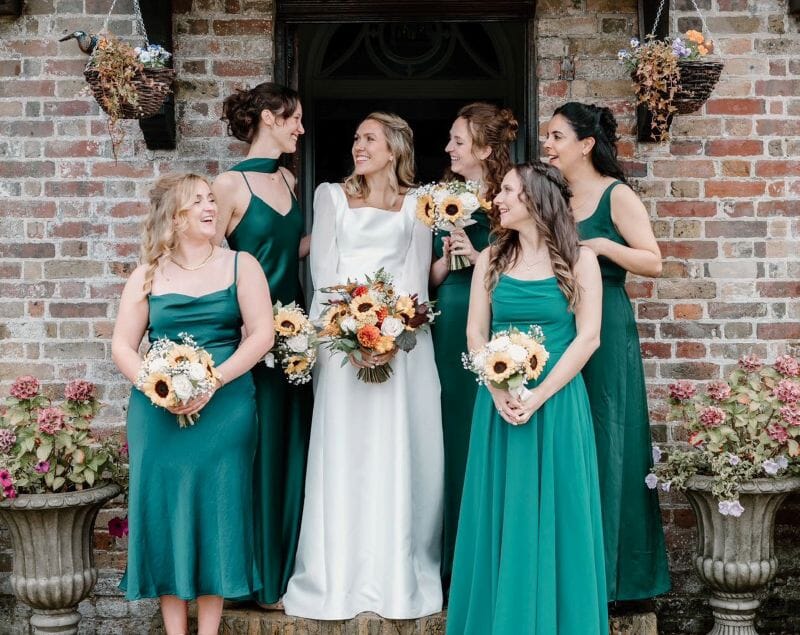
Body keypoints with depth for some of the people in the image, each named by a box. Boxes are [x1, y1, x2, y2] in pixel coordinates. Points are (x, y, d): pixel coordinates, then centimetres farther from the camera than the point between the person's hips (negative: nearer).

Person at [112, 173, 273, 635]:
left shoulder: (240, 266, 5)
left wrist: (211, 382, -15)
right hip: (159, 411, 1)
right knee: (165, 507, 1)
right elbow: (123, 346, 5)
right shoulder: (147, 276, 7)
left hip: (224, 408, -1)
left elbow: (262, 335, -3)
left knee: (217, 509, 0)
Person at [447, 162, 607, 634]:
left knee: (555, 515, 2)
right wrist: (499, 392, -12)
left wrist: (539, 395, -15)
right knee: (501, 517, 6)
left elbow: (588, 337, -7)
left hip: (557, 404, -3)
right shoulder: (492, 259, 9)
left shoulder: (579, 260, -1)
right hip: (499, 404, 3)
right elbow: (476, 333, 4)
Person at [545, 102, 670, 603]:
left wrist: (601, 245, -21)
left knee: (602, 442, -1)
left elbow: (653, 262, -9)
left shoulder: (617, 196, -5)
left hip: (606, 331, -6)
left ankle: (605, 570, 9)